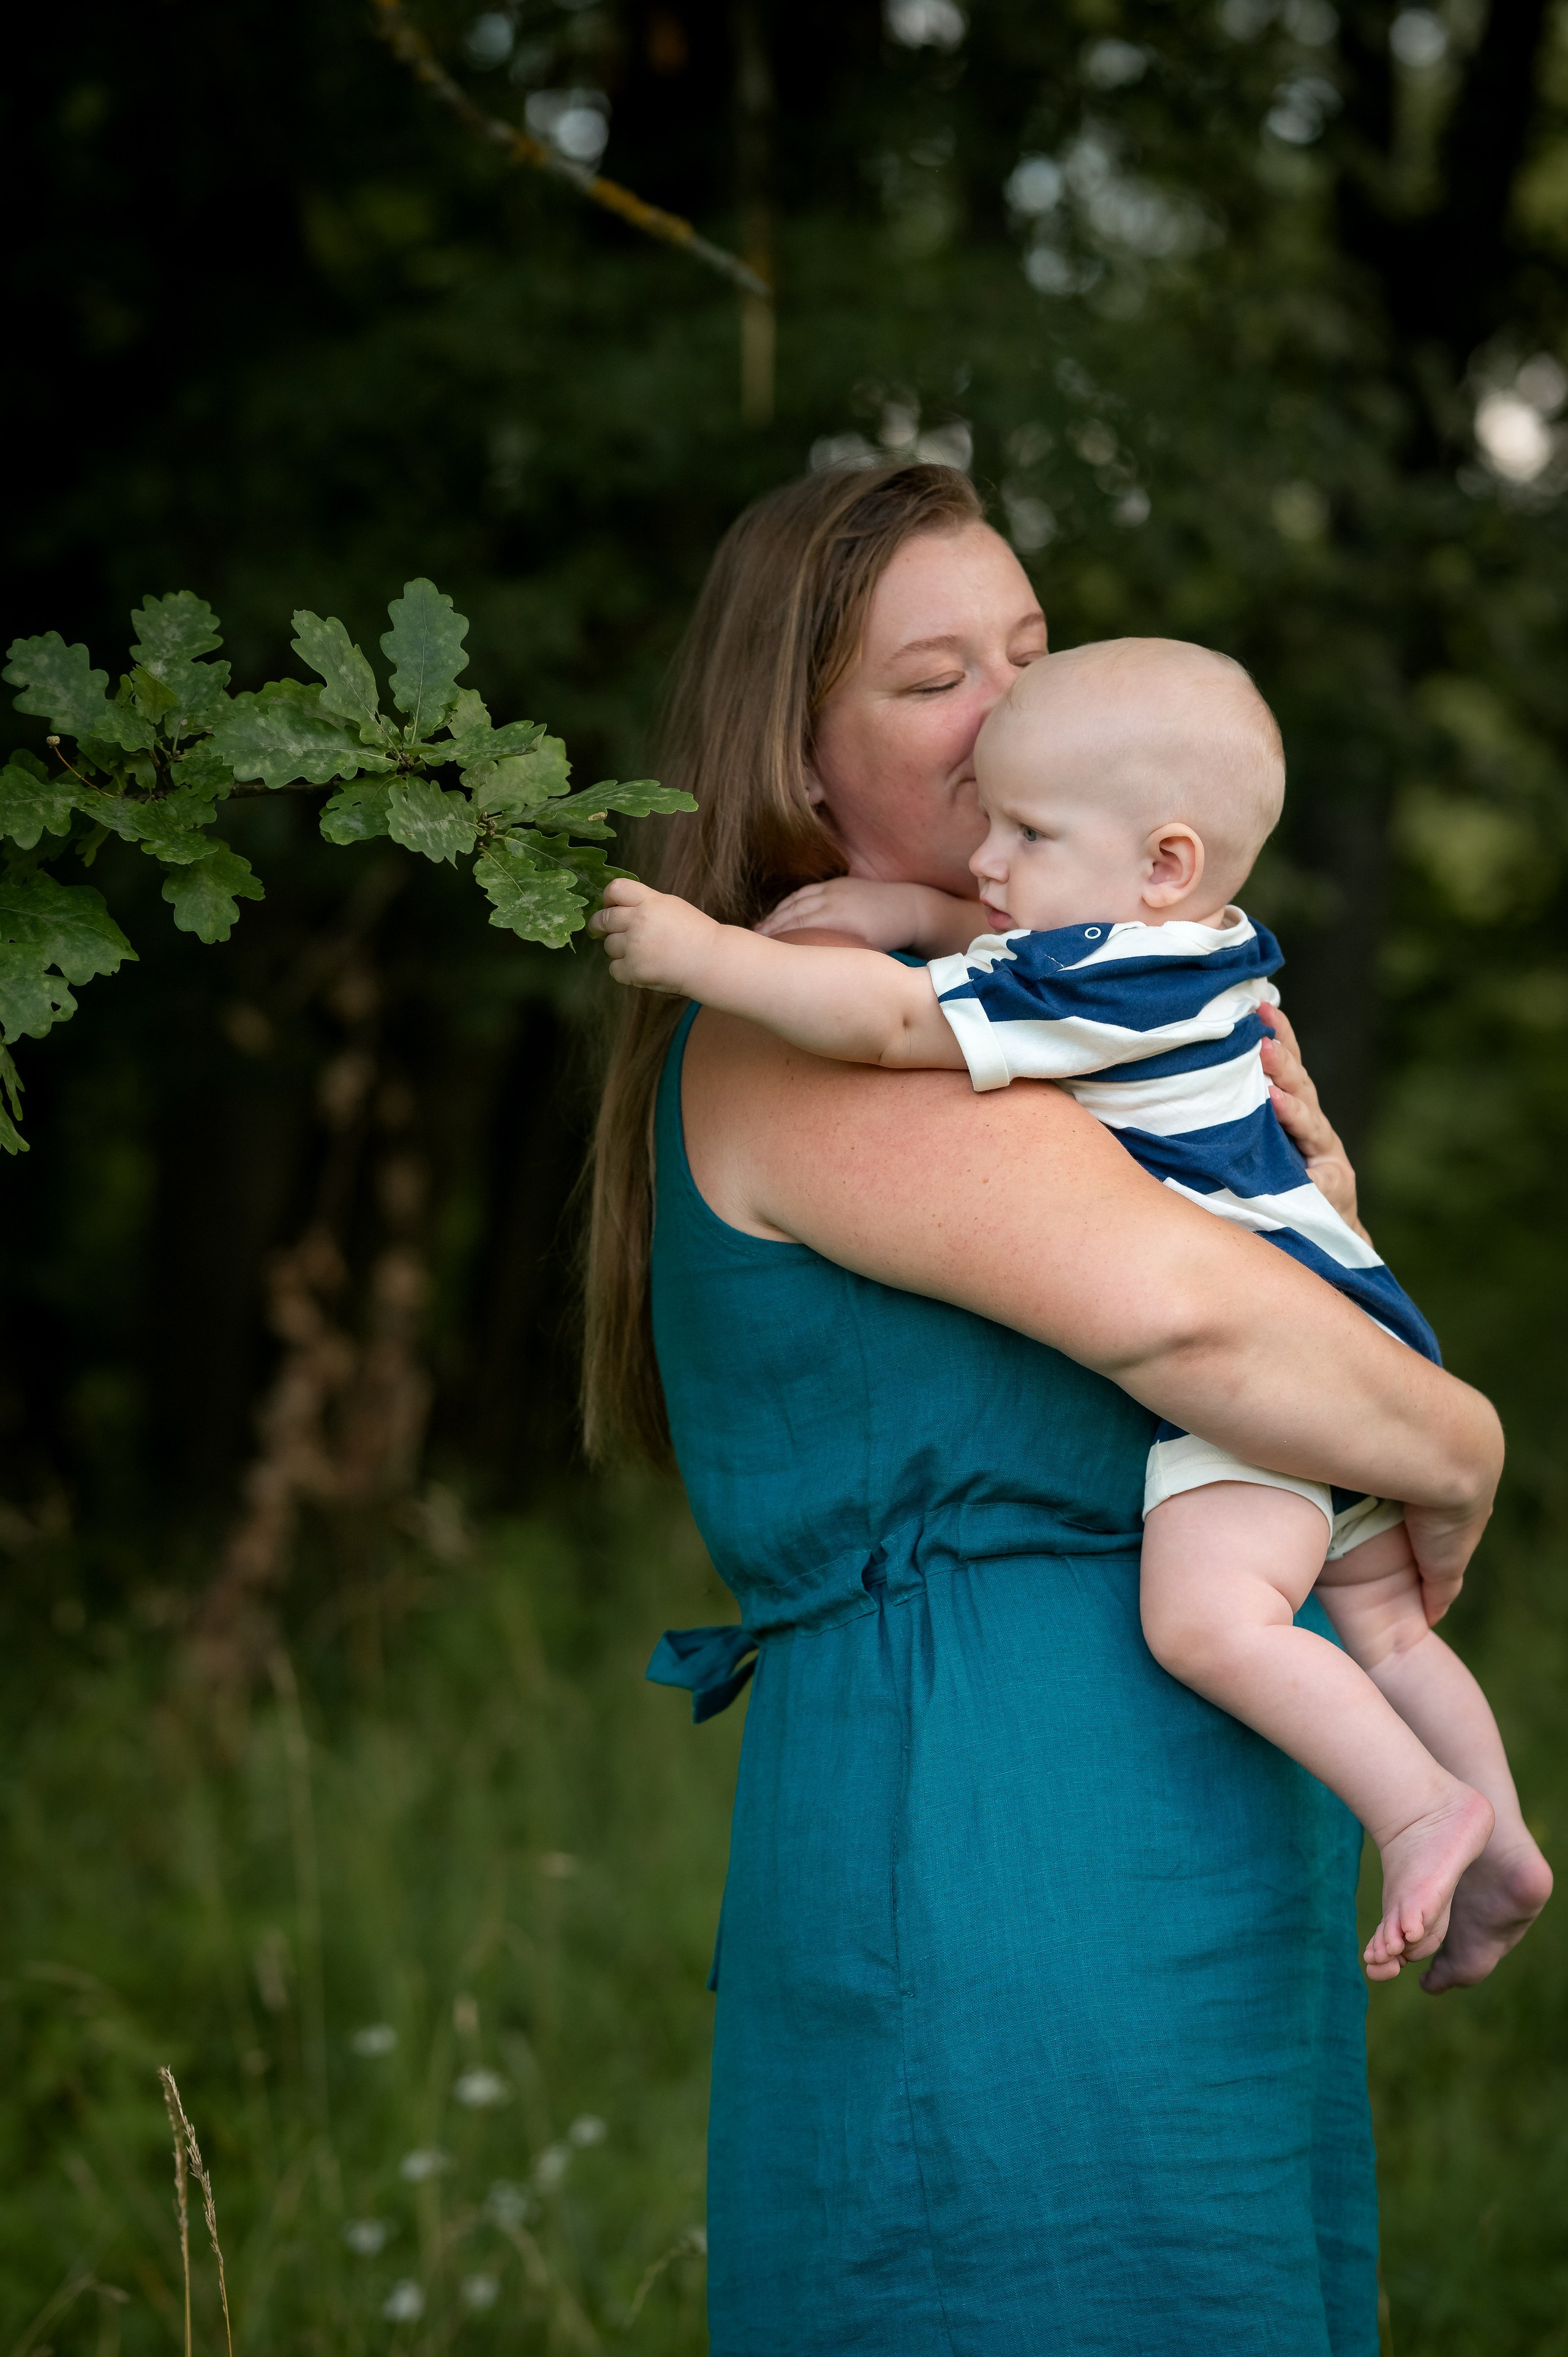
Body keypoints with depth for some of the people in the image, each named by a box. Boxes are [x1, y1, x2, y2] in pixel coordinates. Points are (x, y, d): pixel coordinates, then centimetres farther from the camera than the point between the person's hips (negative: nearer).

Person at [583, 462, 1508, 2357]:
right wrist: (1457, 1456, -10)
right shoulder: (800, 1030, -10)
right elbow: (1165, 1307, -24)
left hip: (1201, 1877, 10)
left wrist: (1300, 1178, 0)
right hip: (989, 1843, -10)